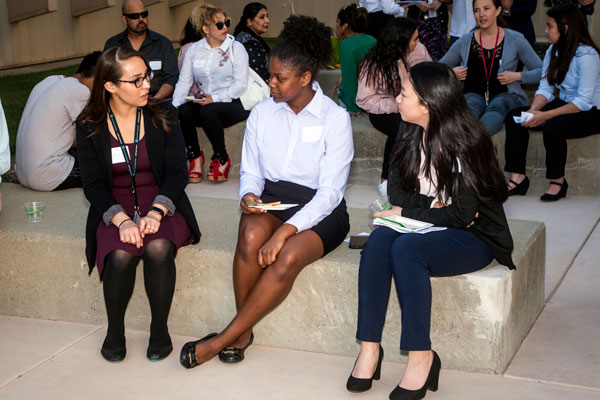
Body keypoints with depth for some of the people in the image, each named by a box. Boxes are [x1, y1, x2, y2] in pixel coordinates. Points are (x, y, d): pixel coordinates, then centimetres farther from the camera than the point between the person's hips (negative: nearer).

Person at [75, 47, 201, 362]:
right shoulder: (90, 127, 0)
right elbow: (93, 184, -3)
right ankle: (115, 330, -3)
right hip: (115, 208, 0)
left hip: (161, 203, 0)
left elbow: (177, 171, -3)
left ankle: (159, 328, -9)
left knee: (158, 248, -32)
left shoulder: (163, 115, 1)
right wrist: (122, 220, -22)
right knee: (120, 255, -30)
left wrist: (155, 213, -20)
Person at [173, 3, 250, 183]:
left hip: (233, 104, -3)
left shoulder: (236, 48, 0)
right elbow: (184, 82, 6)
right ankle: (195, 156, -7)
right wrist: (174, 106, -11)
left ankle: (222, 159, -14)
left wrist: (215, 98, -18)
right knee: (183, 112, -27)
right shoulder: (194, 50, 11)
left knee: (208, 112, -34)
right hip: (204, 103, 4)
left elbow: (241, 84, -8)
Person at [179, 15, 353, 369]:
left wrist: (286, 230, -27)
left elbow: (330, 191, -14)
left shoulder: (335, 118, -9)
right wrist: (248, 195, -14)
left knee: (289, 256, -34)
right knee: (251, 234, -33)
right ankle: (243, 332, -15)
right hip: (271, 202, 3)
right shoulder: (262, 113, 5)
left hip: (319, 210, -3)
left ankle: (224, 339, -20)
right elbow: (251, 171, 12)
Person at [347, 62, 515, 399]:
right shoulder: (411, 135, 6)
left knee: (406, 248, -34)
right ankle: (369, 348, -26)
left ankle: (421, 358, -27)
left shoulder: (467, 143, -16)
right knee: (379, 240, -26)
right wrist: (431, 205, -12)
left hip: (475, 238, -6)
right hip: (427, 227, 6)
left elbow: (463, 213, -19)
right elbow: (396, 190, 6)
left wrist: (407, 213, -13)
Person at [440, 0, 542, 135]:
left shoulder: (515, 40, 8)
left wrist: (517, 76, -7)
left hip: (505, 95, -1)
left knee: (496, 107, -39)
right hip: (474, 94, 1)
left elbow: (541, 71, 9)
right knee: (470, 104, -37)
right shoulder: (465, 42, 12)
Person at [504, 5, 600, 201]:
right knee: (514, 117, -10)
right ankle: (518, 177, -11)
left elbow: (584, 101, -25)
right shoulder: (553, 51, 5)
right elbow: (545, 89, 4)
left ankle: (558, 180, -13)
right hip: (564, 105, 8)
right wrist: (533, 111, -17)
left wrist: (545, 115, -30)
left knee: (552, 126, -35)